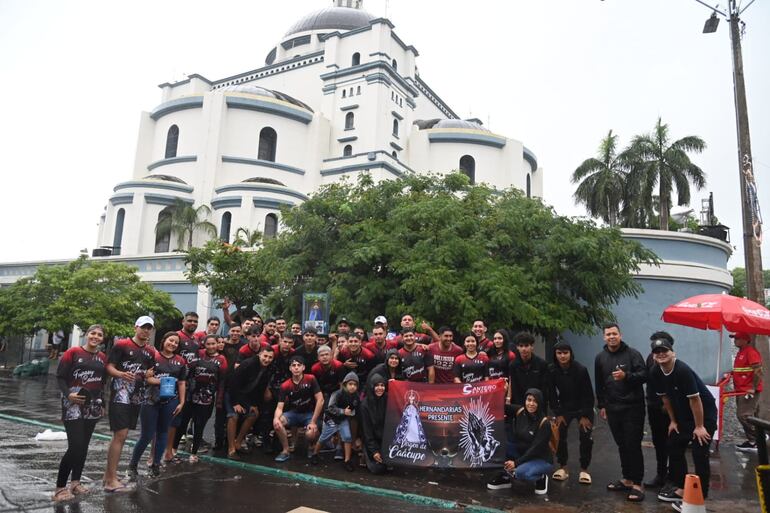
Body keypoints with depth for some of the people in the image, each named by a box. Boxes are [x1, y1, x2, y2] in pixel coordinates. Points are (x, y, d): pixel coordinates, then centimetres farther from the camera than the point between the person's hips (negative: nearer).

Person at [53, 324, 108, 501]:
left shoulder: (103, 357, 9)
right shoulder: (73, 352, -4)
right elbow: (60, 377, -6)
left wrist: (102, 403, 13)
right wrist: (68, 393, -21)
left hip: (93, 404, 5)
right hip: (73, 403, -5)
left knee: (84, 445, 9)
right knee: (75, 446, -12)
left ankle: (75, 482, 22)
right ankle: (60, 487, 1)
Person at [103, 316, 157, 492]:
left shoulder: (150, 351, 13)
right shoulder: (121, 345, -6)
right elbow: (109, 366, -11)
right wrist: (121, 374, -28)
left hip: (137, 397, 7)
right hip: (120, 395, -7)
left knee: (120, 435, 14)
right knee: (120, 435, -11)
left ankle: (109, 474, 25)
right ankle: (111, 481, -6)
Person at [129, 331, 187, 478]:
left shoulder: (180, 361, 7)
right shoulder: (153, 356, -4)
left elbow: (182, 383, 10)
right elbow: (145, 377, -8)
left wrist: (182, 402, 6)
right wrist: (158, 381, -23)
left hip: (170, 401, 3)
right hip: (151, 400, -3)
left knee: (163, 433, 11)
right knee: (147, 435, 0)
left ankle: (156, 465, 25)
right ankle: (133, 464, 20)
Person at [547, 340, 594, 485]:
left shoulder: (581, 369, -22)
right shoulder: (551, 370, -15)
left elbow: (588, 394, -16)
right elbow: (552, 393, -8)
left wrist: (585, 415, -15)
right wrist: (558, 413, -10)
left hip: (582, 408, -2)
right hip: (564, 408, 2)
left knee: (586, 438, -6)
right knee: (559, 436, -3)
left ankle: (584, 469, 10)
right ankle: (562, 467, 12)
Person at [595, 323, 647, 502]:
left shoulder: (632, 353, -5)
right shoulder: (600, 358, 10)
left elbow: (644, 375, -12)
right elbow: (599, 384, 16)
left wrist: (626, 376, -28)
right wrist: (601, 405, 14)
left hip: (633, 407, -5)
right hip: (613, 408, 5)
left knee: (633, 445, -4)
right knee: (621, 445, 12)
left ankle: (637, 484, 4)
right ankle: (627, 479, 24)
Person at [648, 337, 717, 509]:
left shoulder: (683, 370, -30)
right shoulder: (655, 373, -8)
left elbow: (694, 399, -25)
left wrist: (699, 426, -19)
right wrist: (673, 421, 8)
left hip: (705, 414, -8)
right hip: (682, 415, 8)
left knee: (699, 455, -10)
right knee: (674, 449, 10)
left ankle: (699, 497, 0)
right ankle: (680, 489, 24)